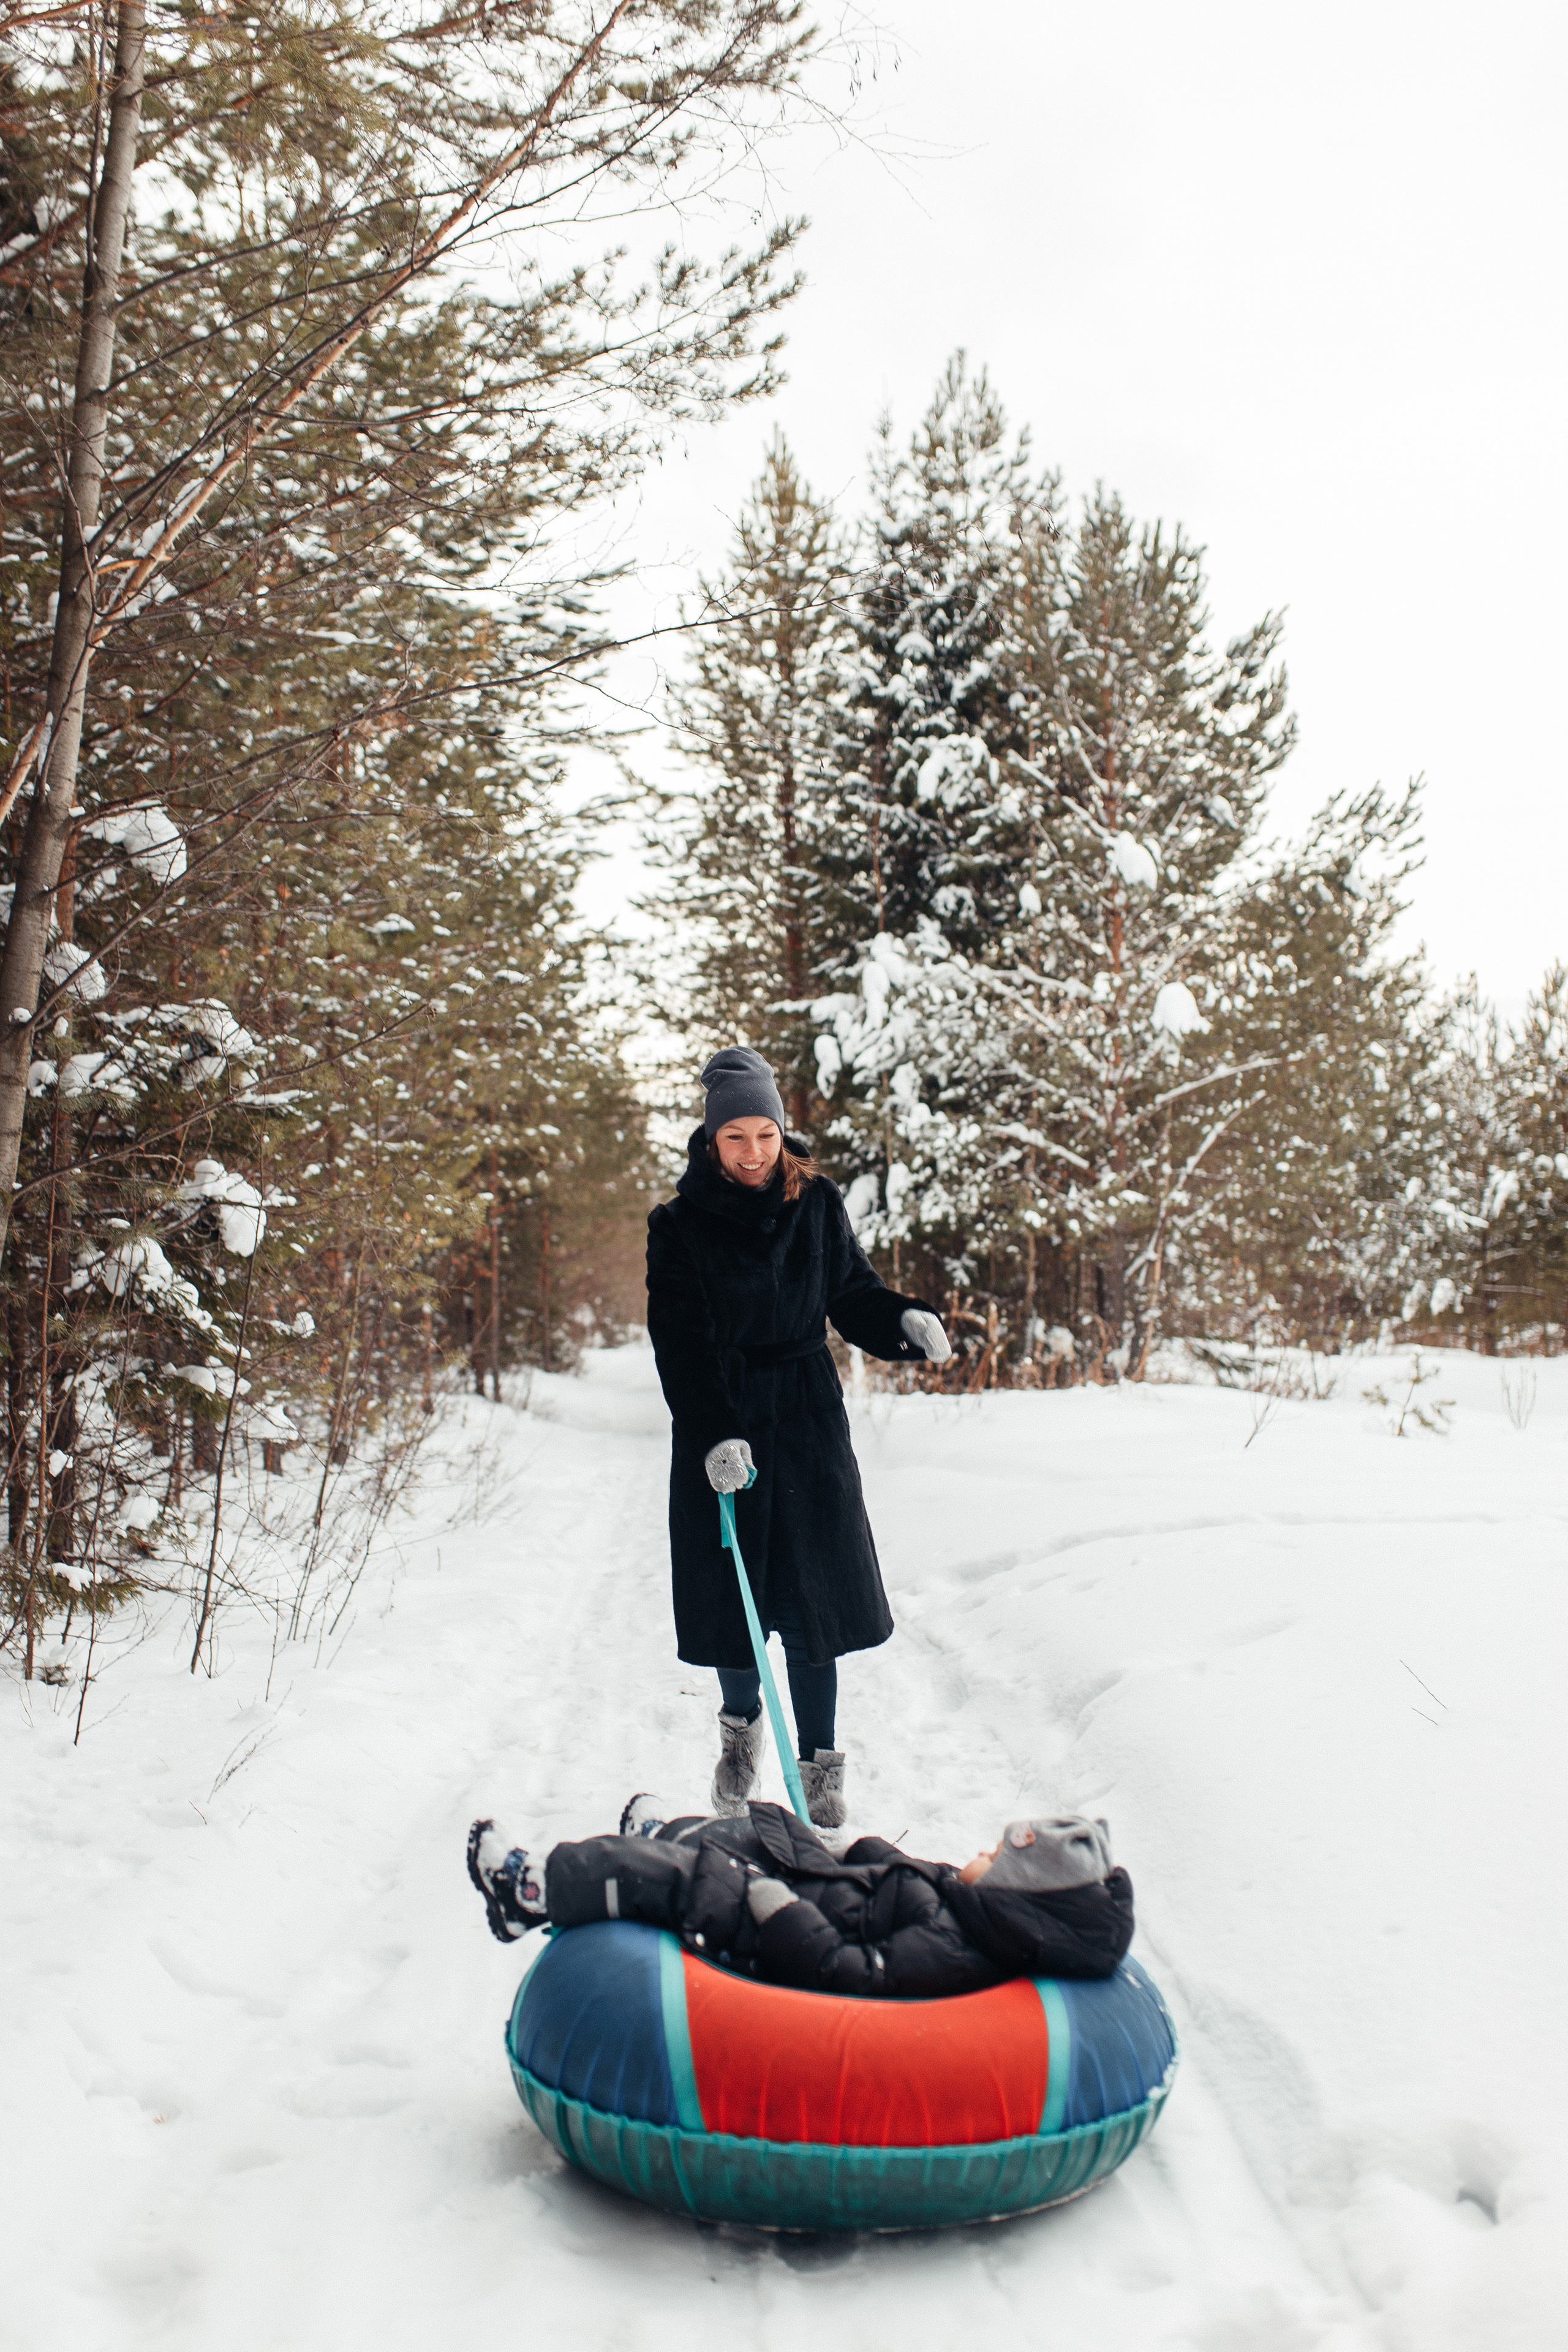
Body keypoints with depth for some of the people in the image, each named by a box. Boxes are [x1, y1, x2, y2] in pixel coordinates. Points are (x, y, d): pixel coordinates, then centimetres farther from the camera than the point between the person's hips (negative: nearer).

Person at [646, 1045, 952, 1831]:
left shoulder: (817, 1204, 1)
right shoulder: (680, 1225, -7)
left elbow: (853, 1294, 7)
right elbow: (679, 1342, -12)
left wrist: (906, 1322, -15)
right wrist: (714, 1436, -23)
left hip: (808, 1421, 1)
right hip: (718, 1427, -1)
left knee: (814, 1592, 2)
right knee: (735, 1587, 7)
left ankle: (819, 1766, 15)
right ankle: (741, 1724, 35)